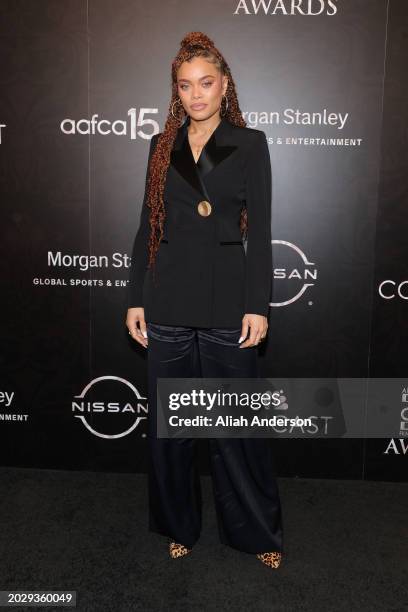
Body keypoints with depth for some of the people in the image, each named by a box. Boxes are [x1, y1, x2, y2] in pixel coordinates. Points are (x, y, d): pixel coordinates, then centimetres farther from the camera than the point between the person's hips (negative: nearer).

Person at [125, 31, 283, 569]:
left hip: (226, 301, -3)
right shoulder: (162, 146, 10)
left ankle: (258, 531, 27)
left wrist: (257, 306, -9)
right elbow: (148, 227, 10)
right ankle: (179, 525, 32)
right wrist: (136, 299, 5)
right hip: (167, 301, 3)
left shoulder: (249, 144, 3)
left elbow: (259, 231, -2)